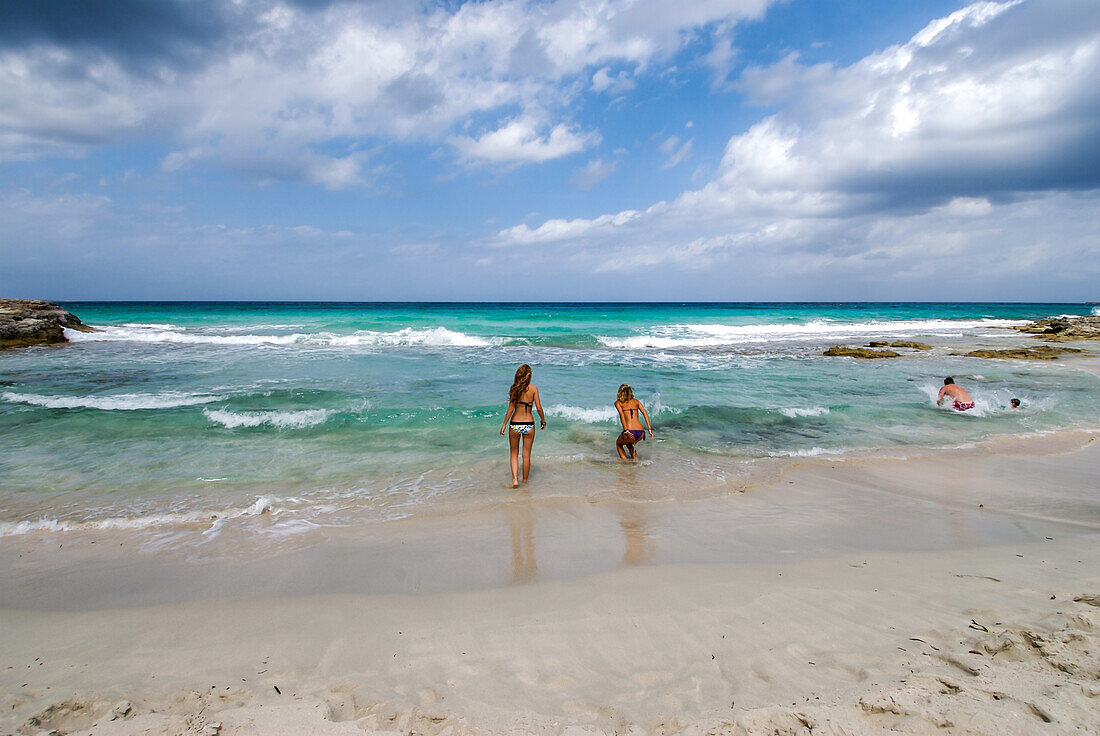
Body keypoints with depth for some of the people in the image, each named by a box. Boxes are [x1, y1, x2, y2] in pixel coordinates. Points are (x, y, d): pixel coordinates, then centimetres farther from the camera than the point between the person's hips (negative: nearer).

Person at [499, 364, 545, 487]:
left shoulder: (514, 389, -6)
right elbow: (539, 408, -6)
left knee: (514, 454, 16)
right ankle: (525, 481, 25)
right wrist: (543, 421, 10)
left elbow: (510, 409, -6)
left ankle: (515, 479, 2)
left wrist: (504, 425, 3)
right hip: (529, 425, 0)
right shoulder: (533, 388, -7)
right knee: (526, 455, 14)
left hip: (514, 425, 0)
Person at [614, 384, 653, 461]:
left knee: (618, 444, 30)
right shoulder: (636, 401, 21)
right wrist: (649, 429, 3)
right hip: (641, 432, 4)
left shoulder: (618, 402, 10)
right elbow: (645, 413, 8)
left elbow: (621, 414, -8)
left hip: (630, 432, -4)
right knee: (629, 444, 36)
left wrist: (626, 431, -16)